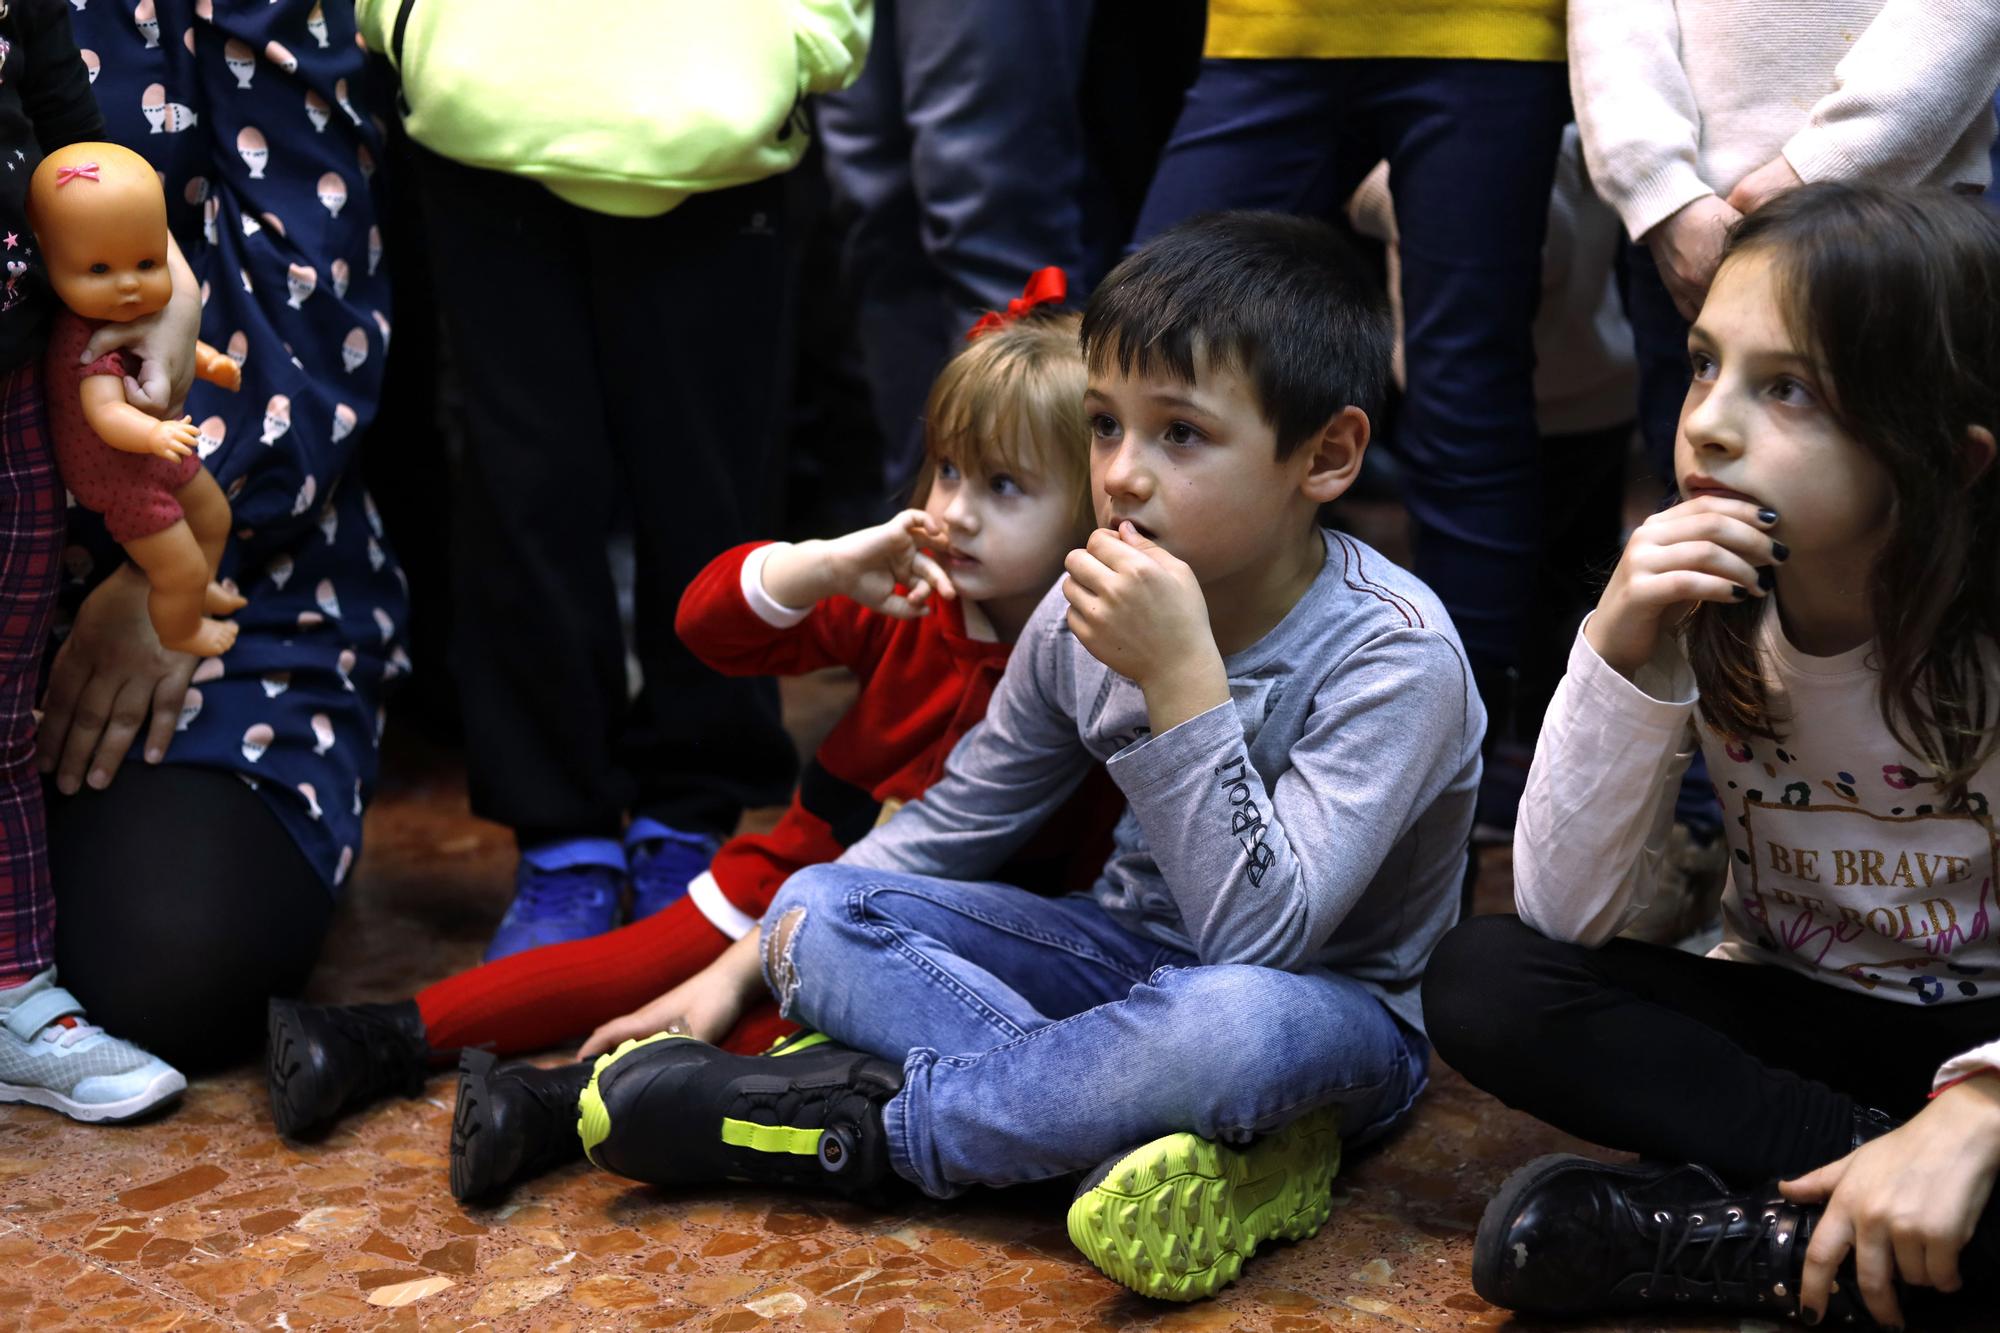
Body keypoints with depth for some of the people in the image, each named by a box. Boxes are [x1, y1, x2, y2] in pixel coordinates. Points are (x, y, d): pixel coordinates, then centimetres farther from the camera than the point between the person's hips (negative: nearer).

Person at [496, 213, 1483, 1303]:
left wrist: (1183, 676, -38)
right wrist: (742, 965, 4)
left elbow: (1261, 937, -31)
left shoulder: (1393, 656, -23)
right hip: (1134, 957, 6)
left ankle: (860, 1121, -21)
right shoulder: (1086, 616, -6)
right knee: (819, 912, -11)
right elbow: (954, 822, 8)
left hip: (1338, 1010, -6)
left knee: (1235, 1021, -42)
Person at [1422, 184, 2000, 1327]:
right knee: (1482, 979, -22)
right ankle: (1867, 1166, -22)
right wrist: (1621, 652, -27)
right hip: (1786, 1019, 4)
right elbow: (1565, 916, -16)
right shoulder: (1697, 612, -9)